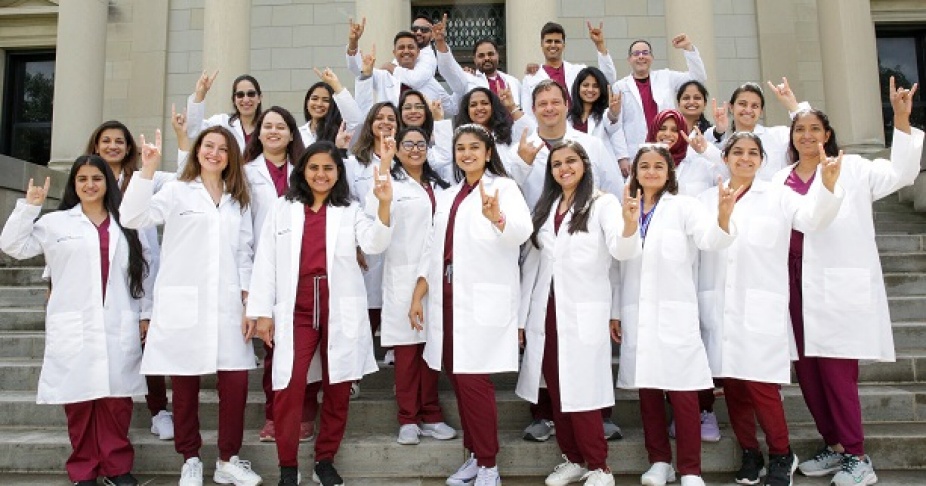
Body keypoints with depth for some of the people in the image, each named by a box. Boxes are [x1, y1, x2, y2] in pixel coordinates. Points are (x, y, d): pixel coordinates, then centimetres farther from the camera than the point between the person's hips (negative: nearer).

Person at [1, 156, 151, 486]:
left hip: (119, 327, 1)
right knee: (79, 399, 3)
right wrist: (29, 206, -5)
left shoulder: (126, 224, 13)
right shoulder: (56, 223, 10)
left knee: (117, 399, 2)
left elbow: (143, 271, 12)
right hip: (74, 327, 0)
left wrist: (145, 314, 8)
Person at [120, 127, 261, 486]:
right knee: (185, 387, 5)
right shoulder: (177, 191, 5)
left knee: (235, 382, -3)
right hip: (183, 305, -2)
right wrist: (147, 170, -17)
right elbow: (132, 218, -9)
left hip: (227, 305, 2)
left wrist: (249, 302, 3)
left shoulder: (239, 200, 15)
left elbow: (243, 255, 12)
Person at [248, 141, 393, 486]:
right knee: (289, 388, -7)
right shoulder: (282, 209, 10)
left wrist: (384, 205, -23)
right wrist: (262, 312, 2)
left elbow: (374, 244, -8)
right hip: (296, 309, 0)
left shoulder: (349, 210, 9)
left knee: (338, 388, 7)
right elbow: (266, 261, 8)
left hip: (339, 309, 1)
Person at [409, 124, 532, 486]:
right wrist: (417, 297, 9)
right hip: (449, 297, 6)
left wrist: (496, 217, -42)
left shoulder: (504, 187, -1)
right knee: (458, 377, 8)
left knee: (473, 379, -8)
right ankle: (475, 456, 22)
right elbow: (432, 251, 17)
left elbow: (522, 231, -21)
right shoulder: (448, 197, 18)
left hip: (484, 299, -6)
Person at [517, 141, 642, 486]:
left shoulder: (603, 203, -4)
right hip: (546, 311, 6)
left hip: (583, 313, -5)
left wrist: (630, 223, -42)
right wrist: (522, 314, 11)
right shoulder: (545, 208, 13)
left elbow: (622, 251, -20)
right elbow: (532, 263, 13)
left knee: (581, 390, -3)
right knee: (557, 391, 11)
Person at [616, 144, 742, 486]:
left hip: (674, 312, -3)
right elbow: (619, 264, 13)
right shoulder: (627, 210, 12)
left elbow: (711, 240, -15)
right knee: (647, 390, 8)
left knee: (683, 393, -3)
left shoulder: (684, 206, 2)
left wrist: (724, 215, -36)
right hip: (636, 314, 4)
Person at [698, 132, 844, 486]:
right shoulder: (707, 200, 12)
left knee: (761, 386, -4)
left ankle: (781, 456, 18)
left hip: (760, 308, -2)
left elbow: (812, 218, -10)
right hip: (719, 308, 3)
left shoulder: (777, 196, 6)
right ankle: (750, 454, 25)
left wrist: (828, 185, -25)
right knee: (732, 385, 8)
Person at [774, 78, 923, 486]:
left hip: (838, 284, -5)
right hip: (796, 283, 5)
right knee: (807, 370, 8)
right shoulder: (781, 180, 13)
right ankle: (834, 445, 23)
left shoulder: (851, 169, 2)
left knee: (836, 370, -6)